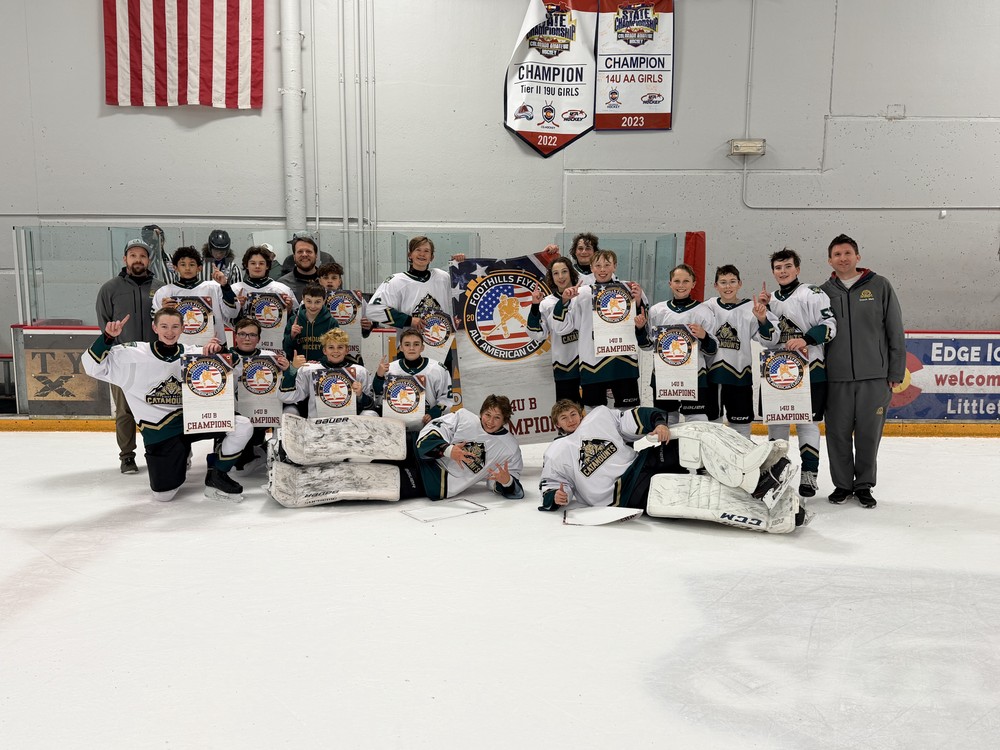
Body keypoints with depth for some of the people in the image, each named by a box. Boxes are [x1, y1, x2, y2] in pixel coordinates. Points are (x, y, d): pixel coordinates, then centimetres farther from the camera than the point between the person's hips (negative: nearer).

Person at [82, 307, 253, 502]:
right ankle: (177, 462, 31)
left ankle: (216, 477, 2)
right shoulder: (134, 354, -5)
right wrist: (108, 337, -16)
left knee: (243, 426, -19)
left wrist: (218, 351, -15)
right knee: (163, 494, -4)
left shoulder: (195, 354, 1)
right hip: (158, 432, -2)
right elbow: (93, 366, -3)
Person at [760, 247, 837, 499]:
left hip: (808, 368, -6)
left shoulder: (812, 294, -5)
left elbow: (829, 324, -12)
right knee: (775, 421, 8)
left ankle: (809, 475, 7)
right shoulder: (771, 299, 17)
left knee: (807, 422, -1)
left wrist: (806, 339, -25)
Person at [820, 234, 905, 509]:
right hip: (836, 378, 1)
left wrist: (896, 372, -1)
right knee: (838, 434, 5)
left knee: (869, 433, 4)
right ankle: (842, 484, 21)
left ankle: (864, 485, 19)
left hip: (874, 377, -1)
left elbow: (895, 331, 2)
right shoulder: (825, 292, 8)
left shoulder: (879, 286, 3)